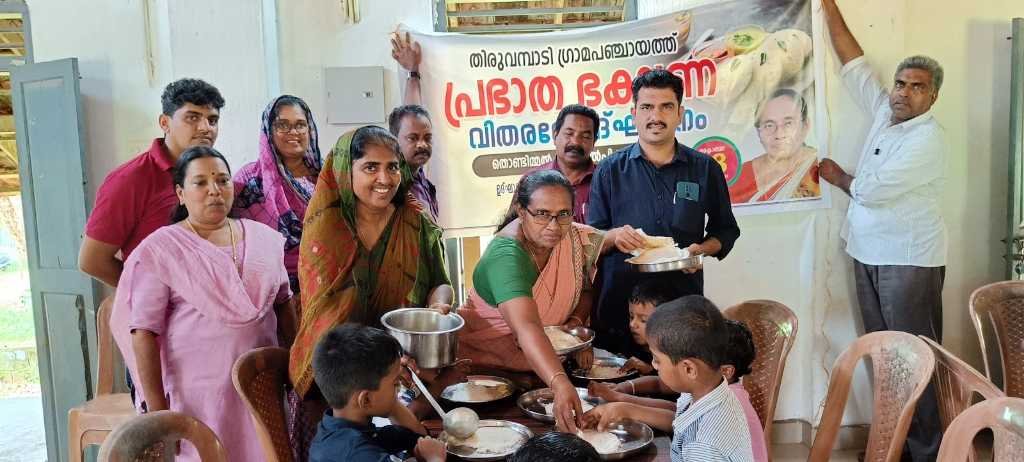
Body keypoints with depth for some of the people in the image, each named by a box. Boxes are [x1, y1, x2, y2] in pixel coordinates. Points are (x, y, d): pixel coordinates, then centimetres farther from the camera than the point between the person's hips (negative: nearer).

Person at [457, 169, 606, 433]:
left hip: (552, 358, 6)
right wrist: (560, 385, -55)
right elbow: (526, 328, -42)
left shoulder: (575, 237, -7)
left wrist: (576, 320, -9)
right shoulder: (506, 256, -28)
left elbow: (586, 289, 12)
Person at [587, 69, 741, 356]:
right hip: (618, 301, 0)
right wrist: (614, 236, -14)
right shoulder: (610, 171, 6)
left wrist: (703, 249, -5)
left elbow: (726, 230, 15)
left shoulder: (706, 169, 7)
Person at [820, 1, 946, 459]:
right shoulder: (885, 114, 9)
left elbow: (872, 190, -17)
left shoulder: (928, 138, -13)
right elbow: (854, 64, 12)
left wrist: (838, 177, 3)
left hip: (908, 261, -8)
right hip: (868, 254, 8)